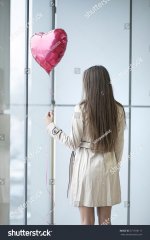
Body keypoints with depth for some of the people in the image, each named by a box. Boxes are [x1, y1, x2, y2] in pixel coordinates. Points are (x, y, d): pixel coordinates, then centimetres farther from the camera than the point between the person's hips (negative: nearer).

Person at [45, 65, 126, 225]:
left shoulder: (81, 109, -12)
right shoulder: (118, 109, -2)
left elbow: (73, 143, -8)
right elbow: (119, 144, 3)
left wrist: (51, 125, 3)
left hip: (86, 165, -3)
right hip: (108, 166, 4)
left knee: (87, 221, 5)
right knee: (105, 220, 12)